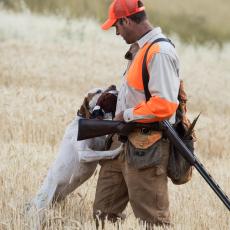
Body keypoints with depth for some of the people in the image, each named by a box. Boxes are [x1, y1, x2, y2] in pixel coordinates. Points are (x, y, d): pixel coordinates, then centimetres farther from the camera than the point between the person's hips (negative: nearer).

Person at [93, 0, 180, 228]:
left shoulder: (159, 53, -18)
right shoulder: (139, 49, 14)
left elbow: (164, 105, -25)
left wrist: (127, 115, -14)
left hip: (147, 150, -10)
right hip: (123, 144, 10)